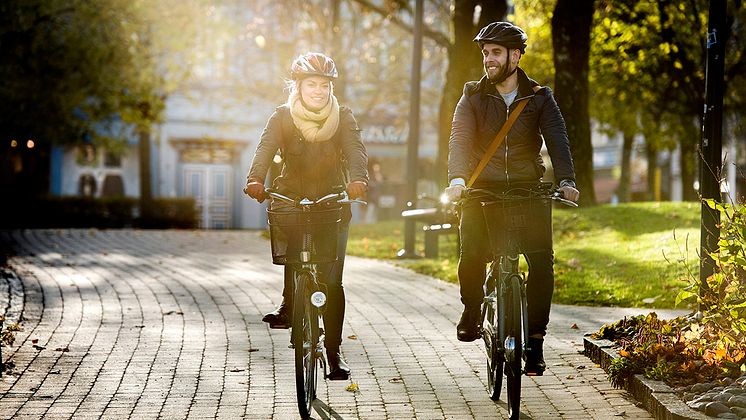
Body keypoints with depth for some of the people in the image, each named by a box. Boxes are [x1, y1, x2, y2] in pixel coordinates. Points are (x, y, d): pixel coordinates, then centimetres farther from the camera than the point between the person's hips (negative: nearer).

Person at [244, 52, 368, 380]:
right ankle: (288, 303, -6)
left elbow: (355, 150, -17)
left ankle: (333, 351, 5)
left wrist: (358, 179, -40)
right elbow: (266, 147, -17)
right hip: (291, 199, 1)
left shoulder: (343, 117, 0)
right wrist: (255, 179, -38)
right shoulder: (283, 117, 0)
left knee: (332, 280, -5)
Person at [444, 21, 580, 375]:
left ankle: (534, 338, -2)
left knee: (542, 262, -14)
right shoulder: (473, 96, 5)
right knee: (471, 256, -20)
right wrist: (457, 178, -28)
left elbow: (557, 140, -8)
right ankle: (472, 309, 9)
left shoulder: (539, 97, 4)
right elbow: (460, 138, -9)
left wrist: (566, 180, -26)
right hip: (483, 189, 0)